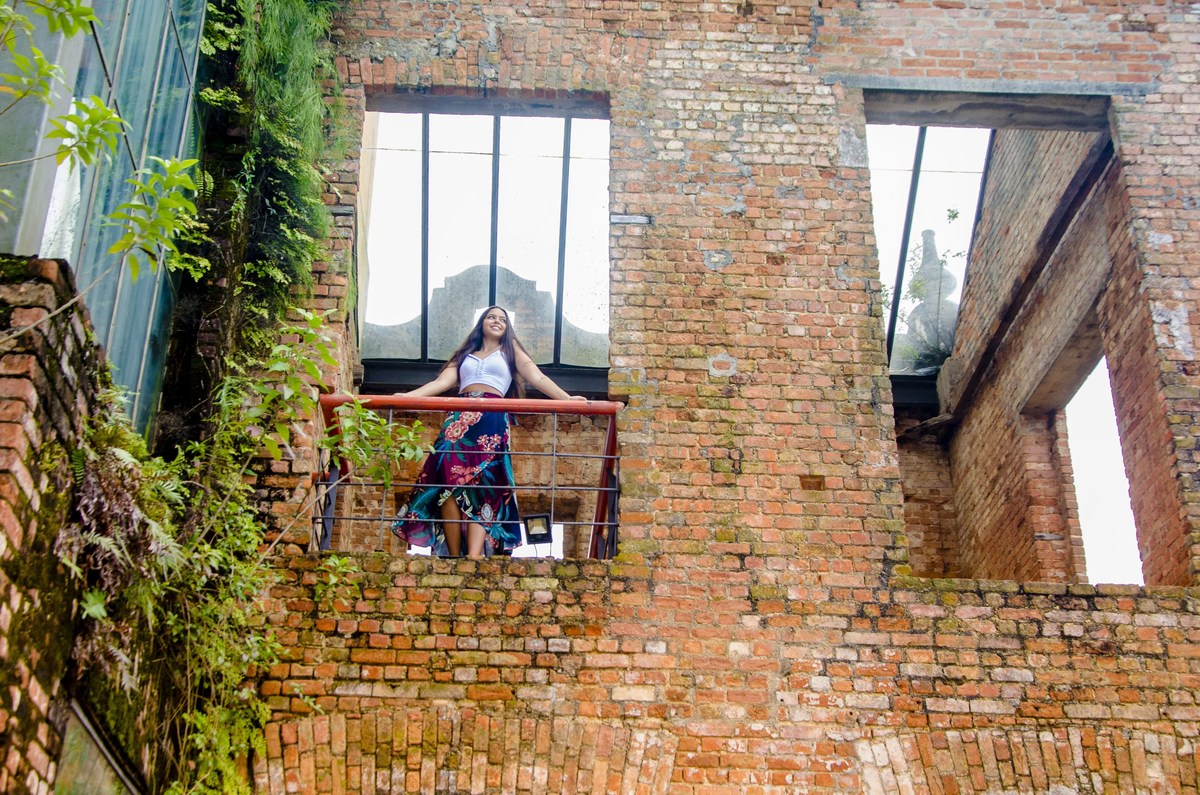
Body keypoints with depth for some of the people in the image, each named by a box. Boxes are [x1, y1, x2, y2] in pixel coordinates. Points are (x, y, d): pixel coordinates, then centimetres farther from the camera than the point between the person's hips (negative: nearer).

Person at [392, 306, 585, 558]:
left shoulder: (510, 350, 24)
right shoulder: (464, 355, 28)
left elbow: (537, 378, 11)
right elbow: (442, 382, 15)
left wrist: (566, 398, -5)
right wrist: (405, 396, -1)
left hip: (492, 421, -2)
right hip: (460, 417, 2)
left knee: (482, 485, -17)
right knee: (449, 483, -17)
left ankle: (474, 558, -31)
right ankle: (453, 558, -18)